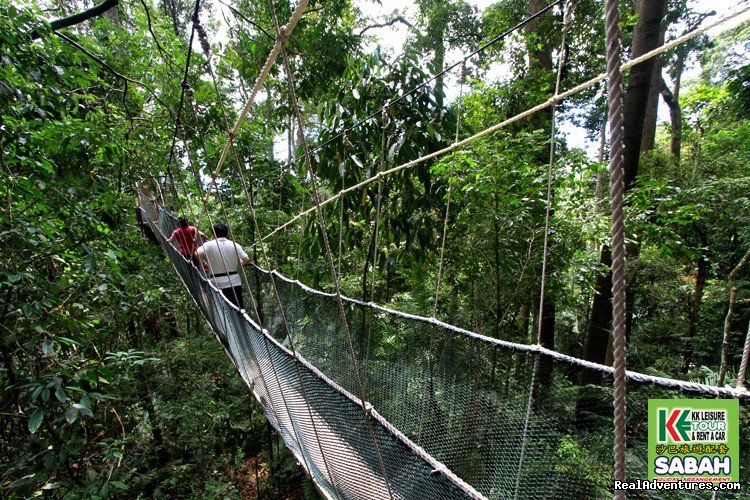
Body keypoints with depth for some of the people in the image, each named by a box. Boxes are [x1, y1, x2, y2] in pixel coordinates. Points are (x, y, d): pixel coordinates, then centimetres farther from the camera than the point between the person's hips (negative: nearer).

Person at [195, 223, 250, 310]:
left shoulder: (209, 245, -4)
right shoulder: (234, 245, 1)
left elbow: (197, 253, -21)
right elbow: (246, 260, -7)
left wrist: (204, 264, -2)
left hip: (217, 284, -1)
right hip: (235, 283, 1)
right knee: (239, 308, 8)